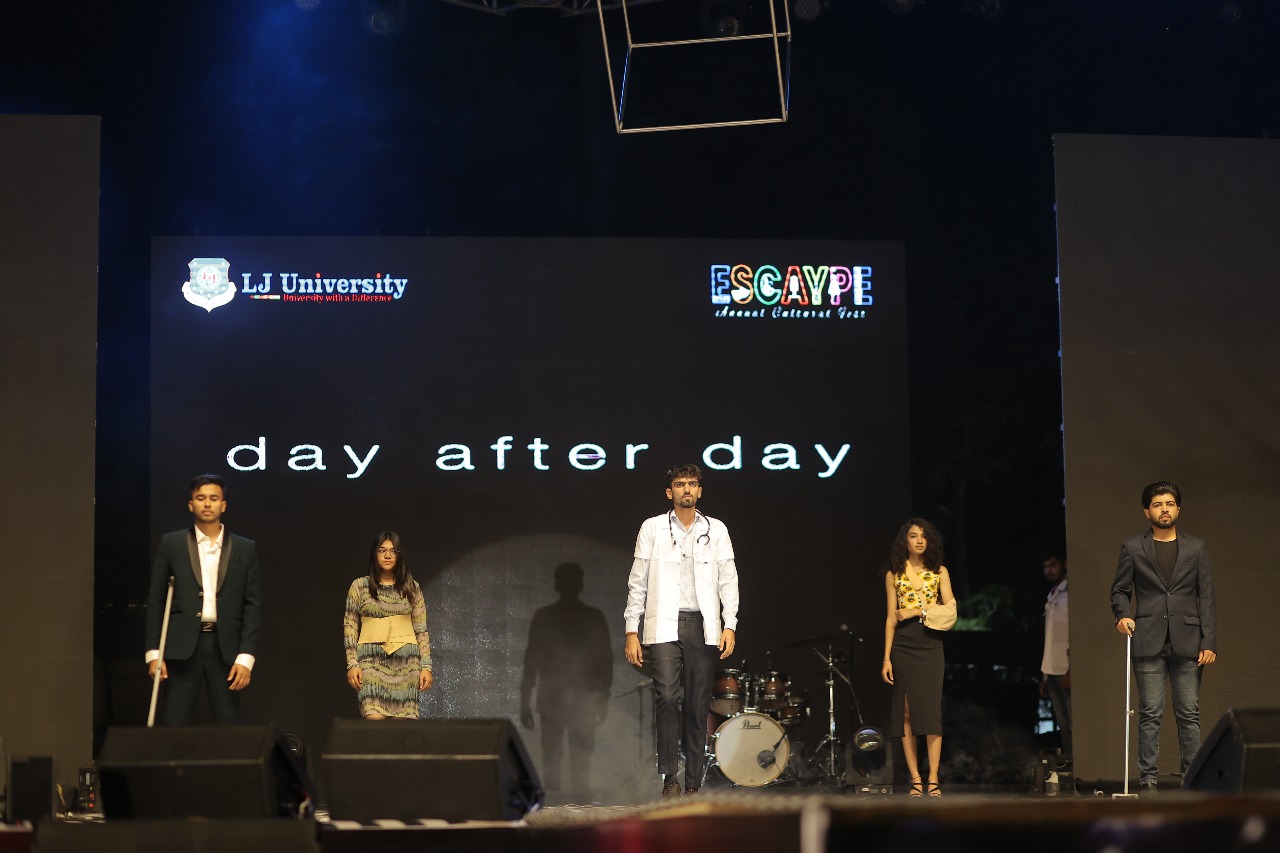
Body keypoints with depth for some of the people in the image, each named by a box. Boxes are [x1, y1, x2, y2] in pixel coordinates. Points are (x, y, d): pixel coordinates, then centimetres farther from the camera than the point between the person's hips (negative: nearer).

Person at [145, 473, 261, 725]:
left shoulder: (245, 549, 9)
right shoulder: (171, 543, 7)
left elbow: (252, 604, 6)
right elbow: (155, 599, 7)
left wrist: (246, 657, -4)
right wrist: (153, 652, -1)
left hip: (225, 648, 1)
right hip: (182, 647, -1)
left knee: (228, 728, 0)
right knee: (174, 726, -3)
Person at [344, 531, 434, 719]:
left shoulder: (412, 588, 10)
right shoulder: (360, 586, 7)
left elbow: (421, 629, 10)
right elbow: (349, 627, 7)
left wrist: (426, 666, 4)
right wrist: (352, 664, -1)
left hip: (405, 661, 1)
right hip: (372, 659, -1)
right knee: (375, 720, -17)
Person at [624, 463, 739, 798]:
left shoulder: (716, 530, 11)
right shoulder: (652, 528, 8)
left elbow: (728, 580, 9)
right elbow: (637, 582, 8)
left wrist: (730, 625, -1)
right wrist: (632, 630, 2)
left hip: (703, 627, 2)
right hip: (663, 626, -2)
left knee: (698, 706, 2)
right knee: (667, 696, -18)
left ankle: (694, 785, 7)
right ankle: (669, 779, -12)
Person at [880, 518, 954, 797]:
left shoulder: (939, 572, 9)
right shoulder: (894, 574, 8)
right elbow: (891, 617, 5)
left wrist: (917, 611, -9)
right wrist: (886, 658, -1)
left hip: (931, 646, 0)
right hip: (903, 647, 0)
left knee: (932, 709, -7)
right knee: (906, 711, -2)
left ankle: (933, 779, -8)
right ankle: (915, 778, 0)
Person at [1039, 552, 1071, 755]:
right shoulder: (1051, 597, 18)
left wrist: (1071, 670, -19)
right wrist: (1044, 677, 16)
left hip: (1066, 670, -7)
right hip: (1052, 671, 8)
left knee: (1074, 723, -9)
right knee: (1063, 725, 7)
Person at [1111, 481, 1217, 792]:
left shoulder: (1196, 548, 10)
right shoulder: (1133, 548, 8)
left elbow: (1206, 598, 7)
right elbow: (1119, 590, 12)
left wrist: (1209, 642, -1)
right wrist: (1123, 615, -10)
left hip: (1186, 641, 1)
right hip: (1148, 641, -1)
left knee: (1189, 713, 1)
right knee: (1150, 714, -2)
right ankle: (1148, 779, 1)